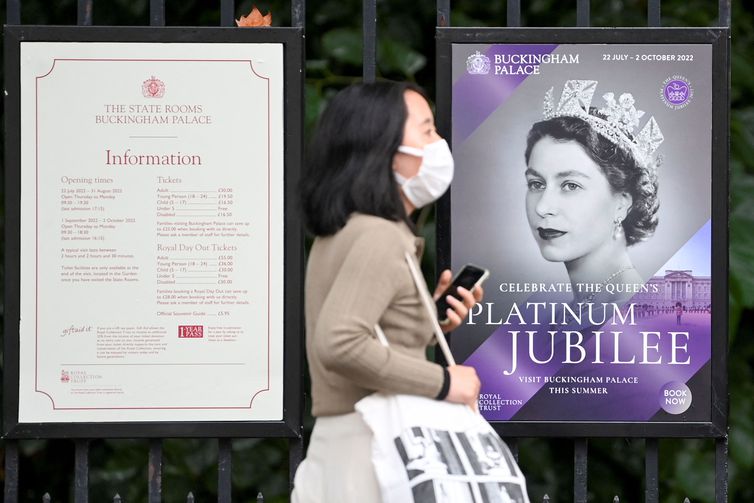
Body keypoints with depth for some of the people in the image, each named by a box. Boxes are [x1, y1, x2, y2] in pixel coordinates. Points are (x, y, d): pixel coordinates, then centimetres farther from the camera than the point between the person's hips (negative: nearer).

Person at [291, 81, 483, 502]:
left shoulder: (341, 234, 17)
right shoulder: (380, 236, -13)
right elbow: (338, 345, -27)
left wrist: (429, 320, 10)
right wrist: (442, 381, -19)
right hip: (372, 451, -10)